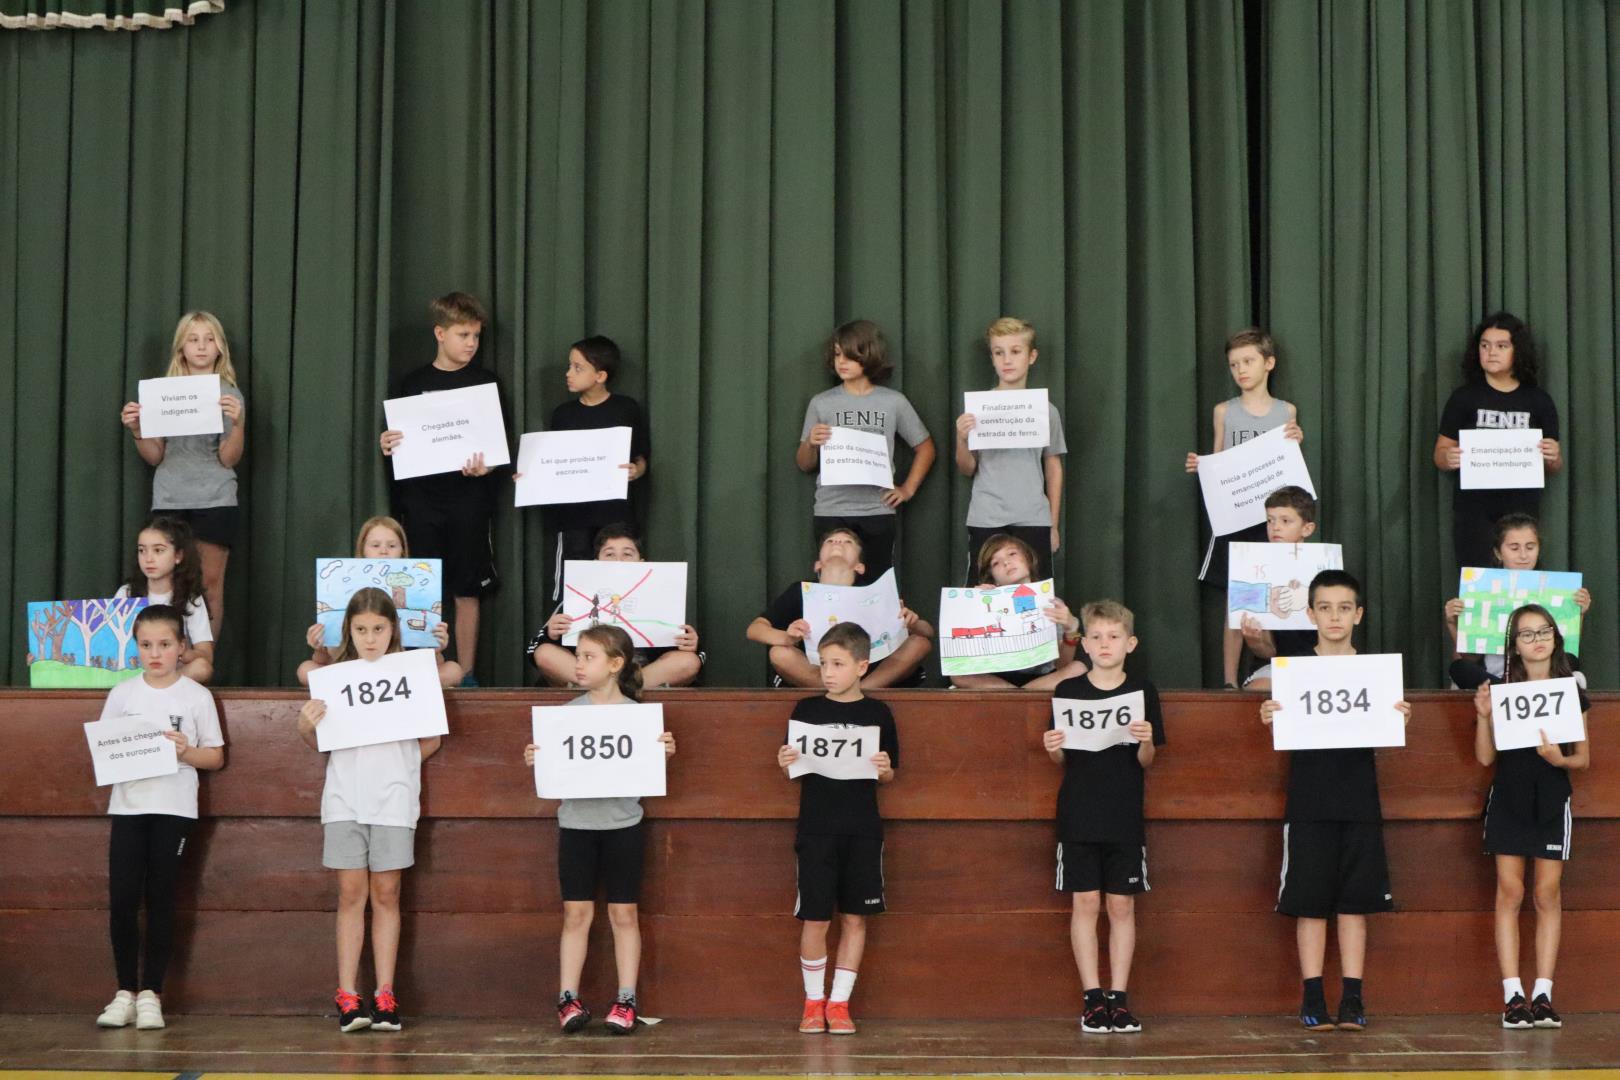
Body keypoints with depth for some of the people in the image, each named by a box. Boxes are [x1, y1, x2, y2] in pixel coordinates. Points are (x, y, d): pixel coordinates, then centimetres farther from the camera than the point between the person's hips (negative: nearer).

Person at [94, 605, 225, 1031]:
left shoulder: (197, 696, 1)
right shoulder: (122, 694, 6)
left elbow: (216, 757, 4)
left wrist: (187, 752, -15)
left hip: (174, 808, -2)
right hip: (128, 806, 2)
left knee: (160, 900, 1)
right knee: (121, 900, -3)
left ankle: (150, 994, 8)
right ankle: (125, 992, 8)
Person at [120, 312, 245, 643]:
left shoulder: (230, 395, 4)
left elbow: (229, 459, -3)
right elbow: (155, 457, 10)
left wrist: (237, 422, -20)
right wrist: (136, 431, -8)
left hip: (214, 501, -1)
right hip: (169, 501, 2)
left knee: (210, 584, -3)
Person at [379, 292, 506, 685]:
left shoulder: (485, 383, 5)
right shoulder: (413, 384, 8)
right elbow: (399, 441, 13)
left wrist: (485, 466, -17)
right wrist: (387, 446, -10)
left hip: (468, 500, -1)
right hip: (421, 498, 1)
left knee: (467, 592, 1)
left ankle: (466, 675, 9)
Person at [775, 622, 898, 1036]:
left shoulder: (877, 714, 3)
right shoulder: (807, 710, 3)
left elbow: (889, 774, 8)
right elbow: (793, 773, 8)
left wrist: (883, 769, -14)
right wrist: (786, 764, -13)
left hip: (862, 831, 0)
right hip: (816, 830, 0)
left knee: (854, 917, 4)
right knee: (814, 919, 0)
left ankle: (839, 1002, 14)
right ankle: (813, 1001, 15)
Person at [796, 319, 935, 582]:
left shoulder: (893, 402, 4)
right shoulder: (821, 403, 4)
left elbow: (925, 448, 15)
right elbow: (804, 465, 10)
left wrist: (908, 489, 5)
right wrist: (810, 443, -11)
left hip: (878, 512, 0)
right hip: (831, 513, 0)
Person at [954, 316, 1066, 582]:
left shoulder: (1045, 410, 5)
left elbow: (1054, 469, 12)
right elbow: (967, 470, 5)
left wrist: (1053, 525, 11)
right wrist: (961, 439, -14)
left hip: (1033, 520, 1)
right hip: (985, 520, -1)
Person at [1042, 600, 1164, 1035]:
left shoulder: (1142, 692, 2)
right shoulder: (1068, 690, 3)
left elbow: (1146, 763, 2)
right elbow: (1062, 760, 7)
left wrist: (1146, 741, -19)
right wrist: (1053, 749, -15)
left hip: (1125, 818, 0)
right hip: (1078, 815, 0)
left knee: (1122, 905, 3)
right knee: (1085, 903, 0)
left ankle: (1119, 998, 9)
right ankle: (1093, 998, 6)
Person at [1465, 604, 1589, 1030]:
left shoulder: (1572, 693, 4)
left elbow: (1584, 757, 6)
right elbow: (1485, 757, 1)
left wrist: (1559, 758, -15)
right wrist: (1483, 715, -13)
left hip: (1552, 800, 1)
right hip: (1508, 799, -1)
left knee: (1548, 894, 1)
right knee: (1510, 891, -3)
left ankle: (1543, 994, 5)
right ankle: (1512, 995, -1)